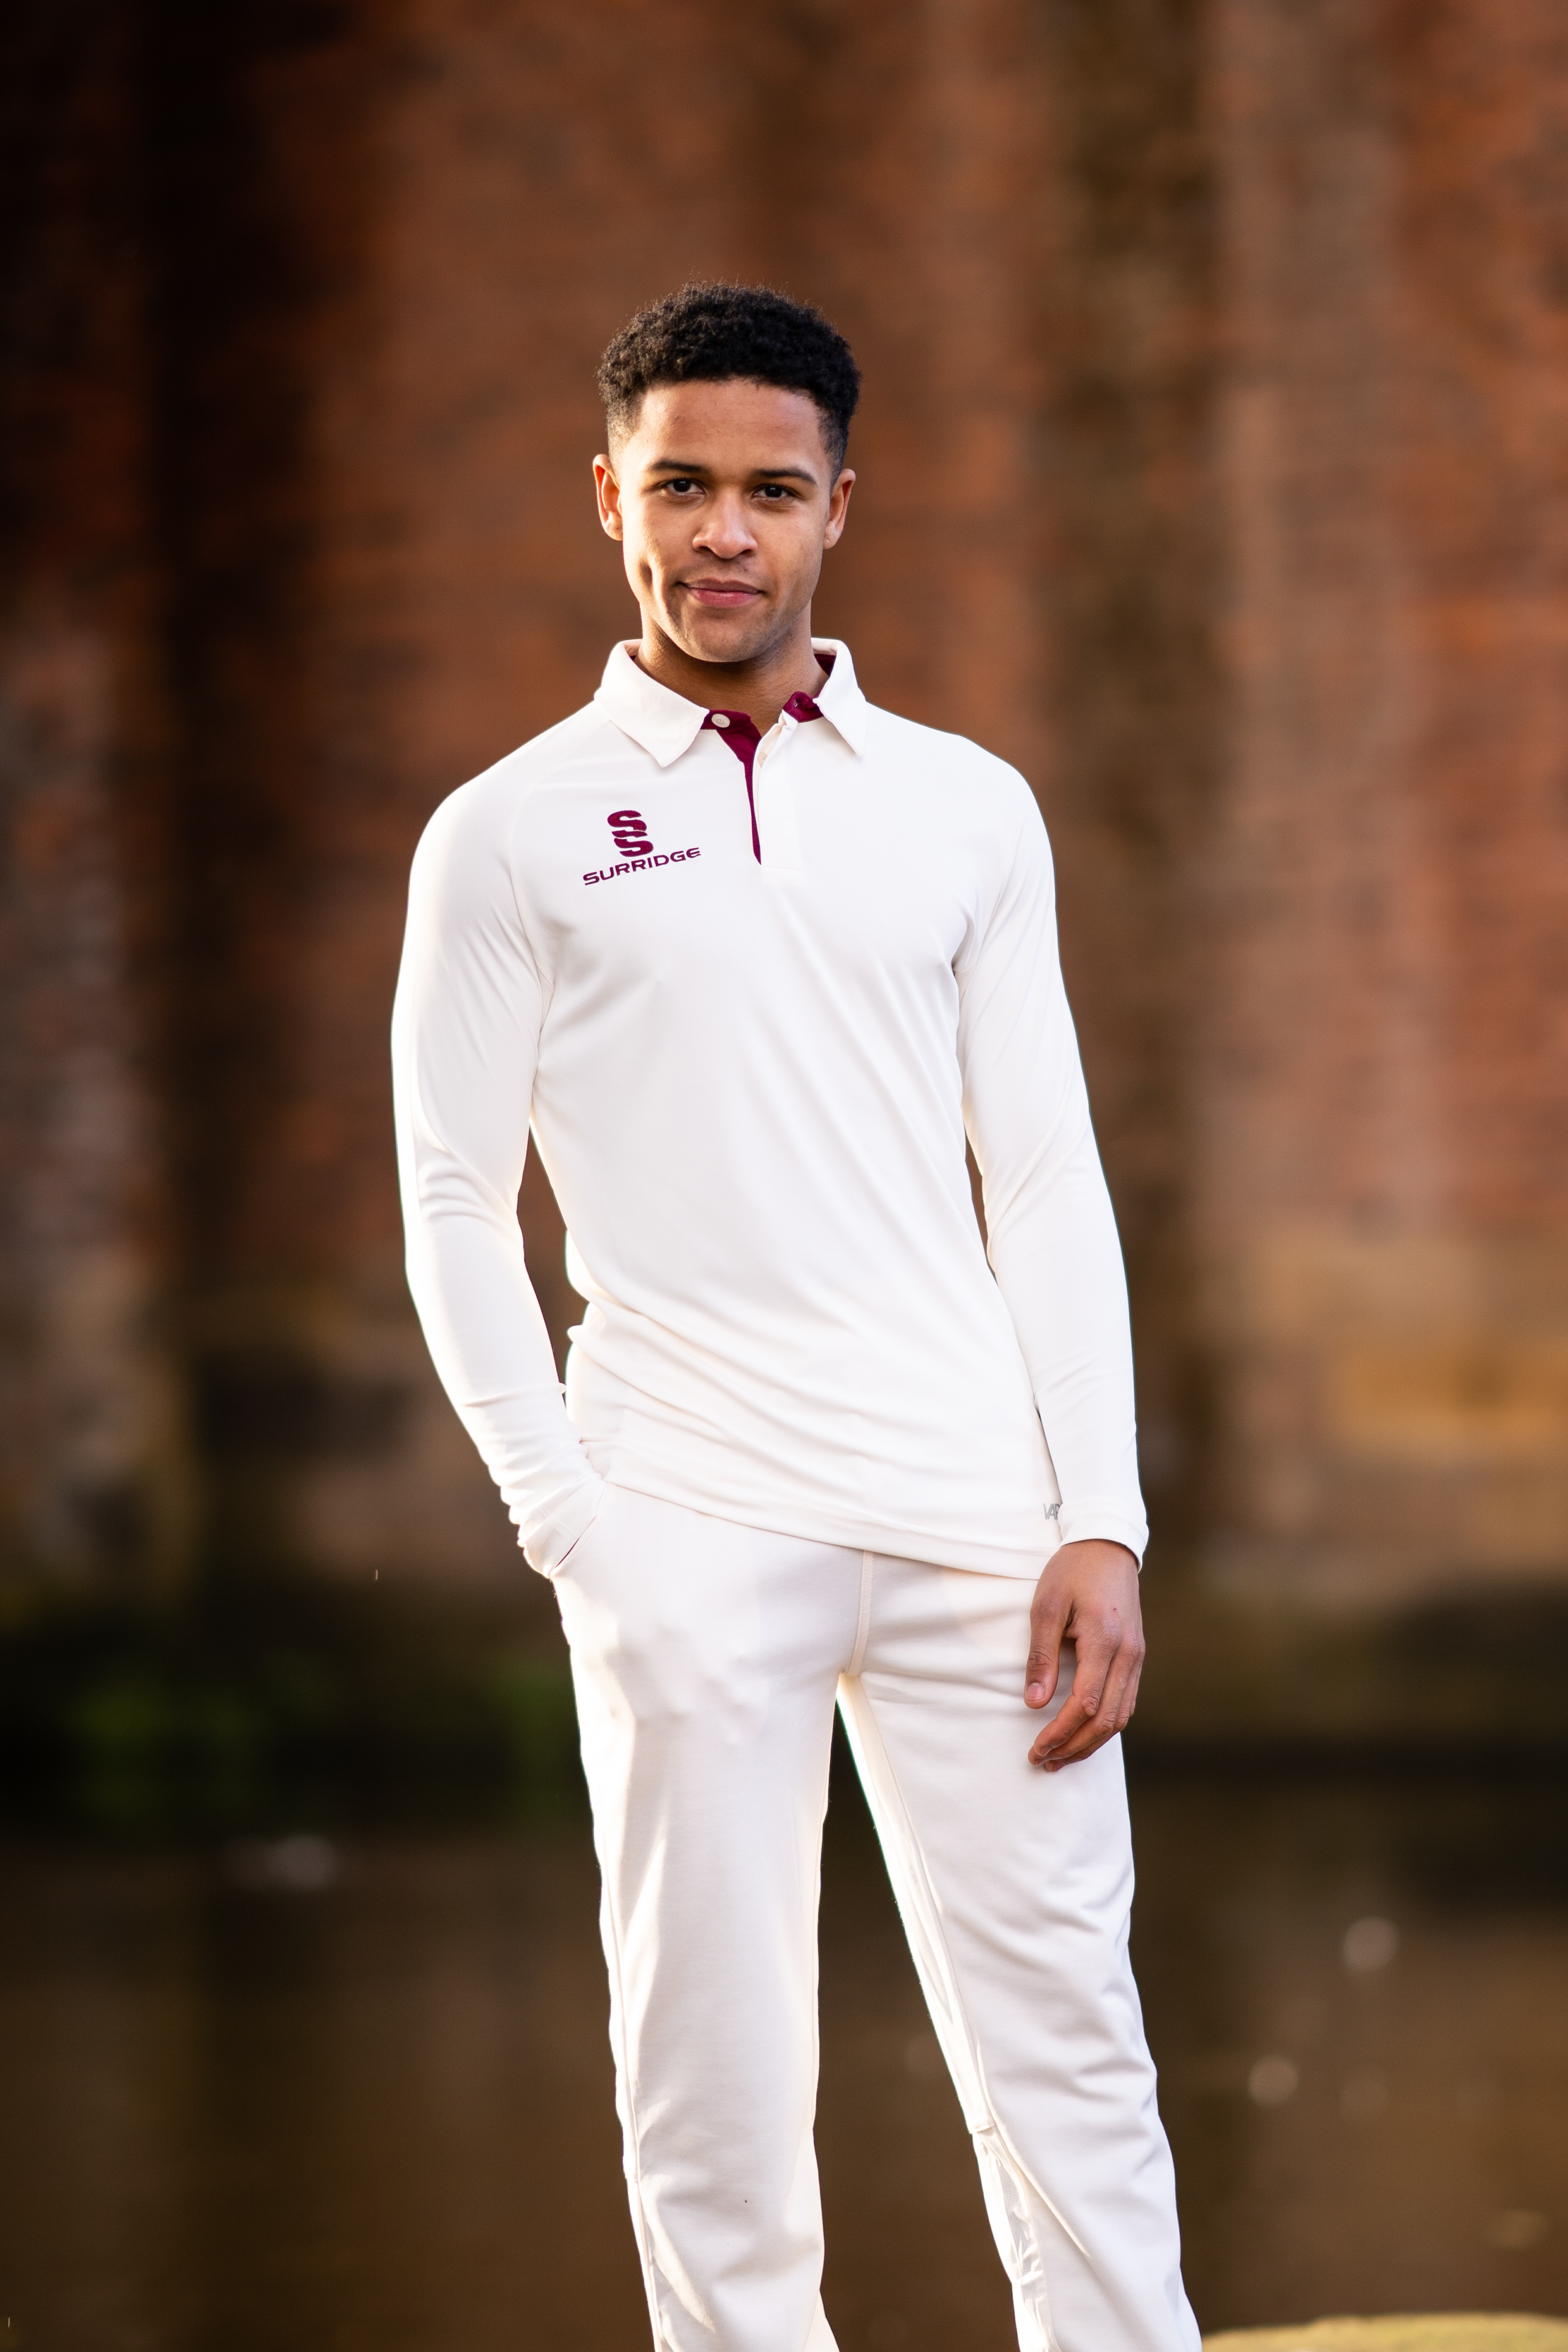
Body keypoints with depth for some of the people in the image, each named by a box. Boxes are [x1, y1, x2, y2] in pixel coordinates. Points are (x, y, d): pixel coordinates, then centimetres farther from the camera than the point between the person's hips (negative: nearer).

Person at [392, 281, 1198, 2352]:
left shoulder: (968, 810, 12)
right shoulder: (513, 833, 6)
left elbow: (1051, 1182, 11)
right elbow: (455, 1199, 4)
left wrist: (1103, 1522, 1)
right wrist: (568, 1522, -6)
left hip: (976, 1517, 2)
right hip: (689, 1526, -2)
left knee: (1069, 2048, 0)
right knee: (715, 2072, -1)